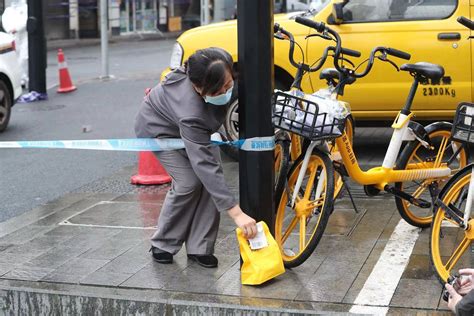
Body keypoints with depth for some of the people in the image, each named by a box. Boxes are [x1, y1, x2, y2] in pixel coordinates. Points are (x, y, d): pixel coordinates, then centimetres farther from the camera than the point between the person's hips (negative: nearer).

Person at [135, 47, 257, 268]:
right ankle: (163, 245, 4)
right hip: (159, 129, -6)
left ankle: (199, 248, 0)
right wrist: (236, 213, -50)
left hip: (192, 127, 6)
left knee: (211, 176, -11)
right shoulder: (191, 112, -46)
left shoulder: (221, 65, -32)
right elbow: (205, 165, -47)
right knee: (189, 182, -19)